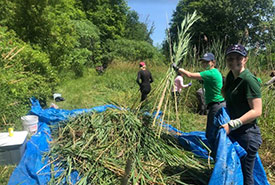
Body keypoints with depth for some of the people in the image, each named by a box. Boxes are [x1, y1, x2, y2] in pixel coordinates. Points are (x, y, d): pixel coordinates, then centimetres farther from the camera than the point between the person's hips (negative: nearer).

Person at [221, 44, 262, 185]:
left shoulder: (249, 79, -18)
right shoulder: (231, 76, 8)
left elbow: (257, 111, -22)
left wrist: (232, 124, -27)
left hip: (247, 134, -8)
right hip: (233, 132, 9)